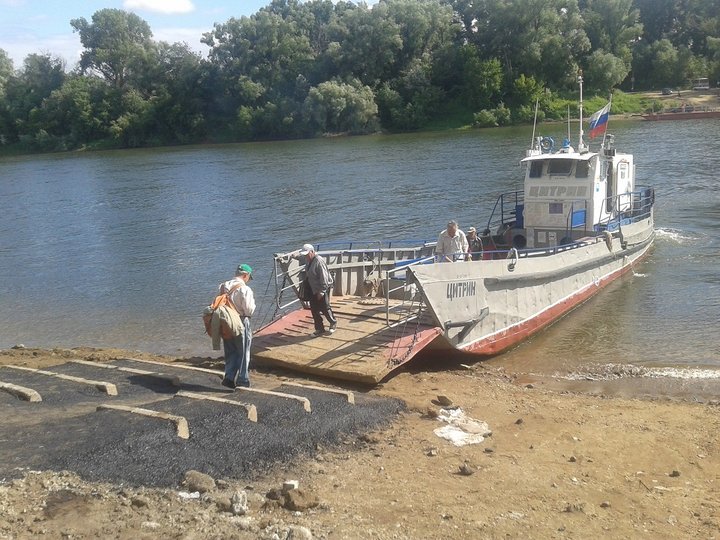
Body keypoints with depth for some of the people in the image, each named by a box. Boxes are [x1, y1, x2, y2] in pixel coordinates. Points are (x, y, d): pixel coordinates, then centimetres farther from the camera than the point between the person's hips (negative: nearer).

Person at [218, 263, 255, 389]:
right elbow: (249, 310, -18)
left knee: (230, 352, 16)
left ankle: (229, 377, 11)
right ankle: (242, 380, 16)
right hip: (241, 324, -5)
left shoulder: (223, 287, 2)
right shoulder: (245, 289, -19)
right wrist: (252, 300, -1)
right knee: (243, 353, 9)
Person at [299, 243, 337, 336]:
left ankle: (333, 323, 27)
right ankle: (319, 329, 19)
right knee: (314, 309, 8)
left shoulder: (319, 261, -24)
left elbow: (324, 278, -24)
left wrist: (321, 291, -23)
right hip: (313, 289, 9)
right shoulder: (308, 261, 4)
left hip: (323, 288, -9)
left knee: (325, 308, 1)